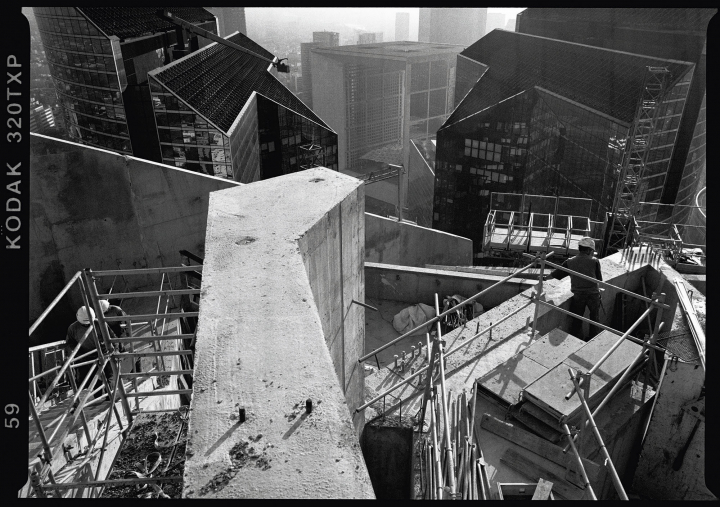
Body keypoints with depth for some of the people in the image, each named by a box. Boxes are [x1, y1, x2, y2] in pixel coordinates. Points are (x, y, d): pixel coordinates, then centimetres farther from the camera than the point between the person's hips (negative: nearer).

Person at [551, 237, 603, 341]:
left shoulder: (570, 262, -1)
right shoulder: (594, 261, -6)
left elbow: (555, 275, 6)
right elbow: (599, 279, 2)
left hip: (578, 295, 1)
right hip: (593, 294, 0)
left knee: (576, 321, 14)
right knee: (594, 319, 20)